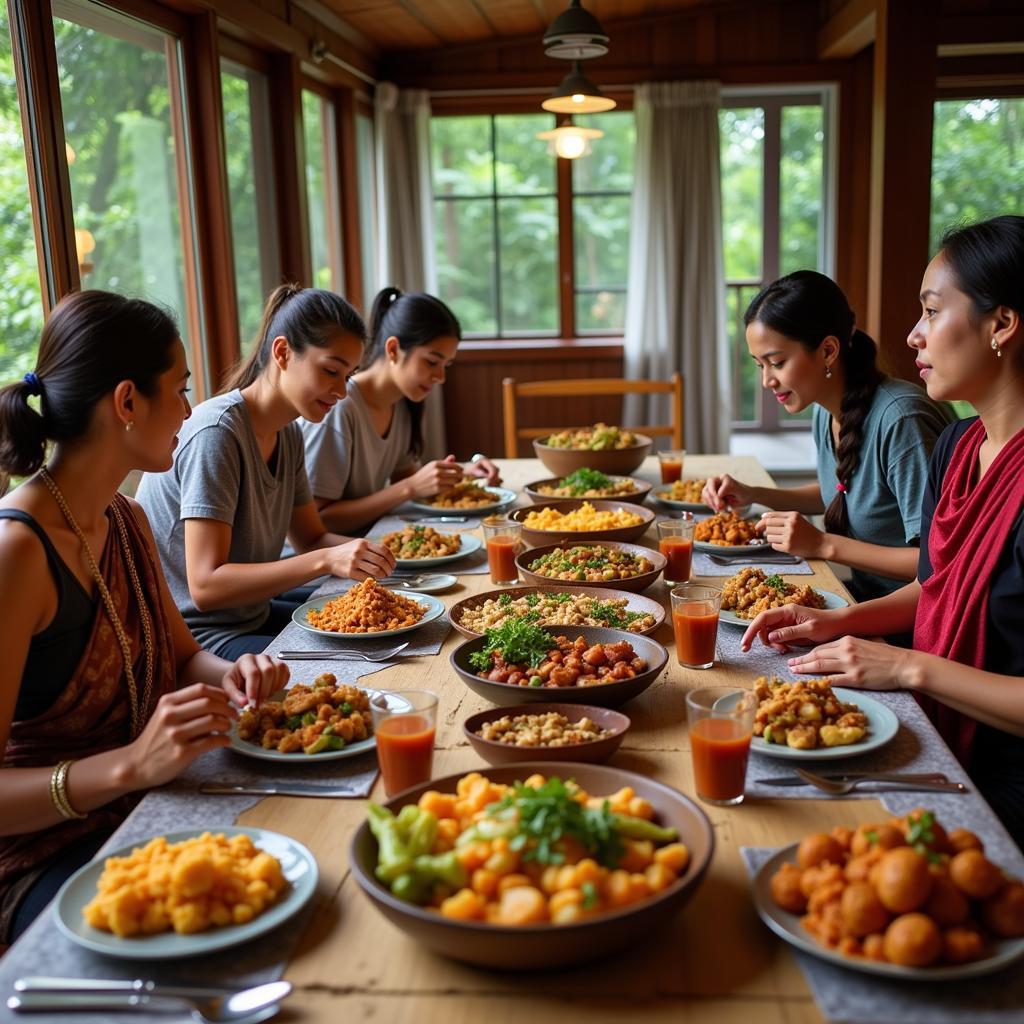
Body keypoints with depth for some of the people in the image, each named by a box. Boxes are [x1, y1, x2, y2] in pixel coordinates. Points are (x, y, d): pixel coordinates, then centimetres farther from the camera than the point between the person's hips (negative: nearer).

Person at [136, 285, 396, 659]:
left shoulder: (288, 434, 5)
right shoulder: (217, 433, -22)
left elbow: (311, 538, 12)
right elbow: (206, 586, -27)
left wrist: (361, 551, -10)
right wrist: (327, 560, -34)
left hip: (251, 612, 9)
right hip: (196, 638, -9)